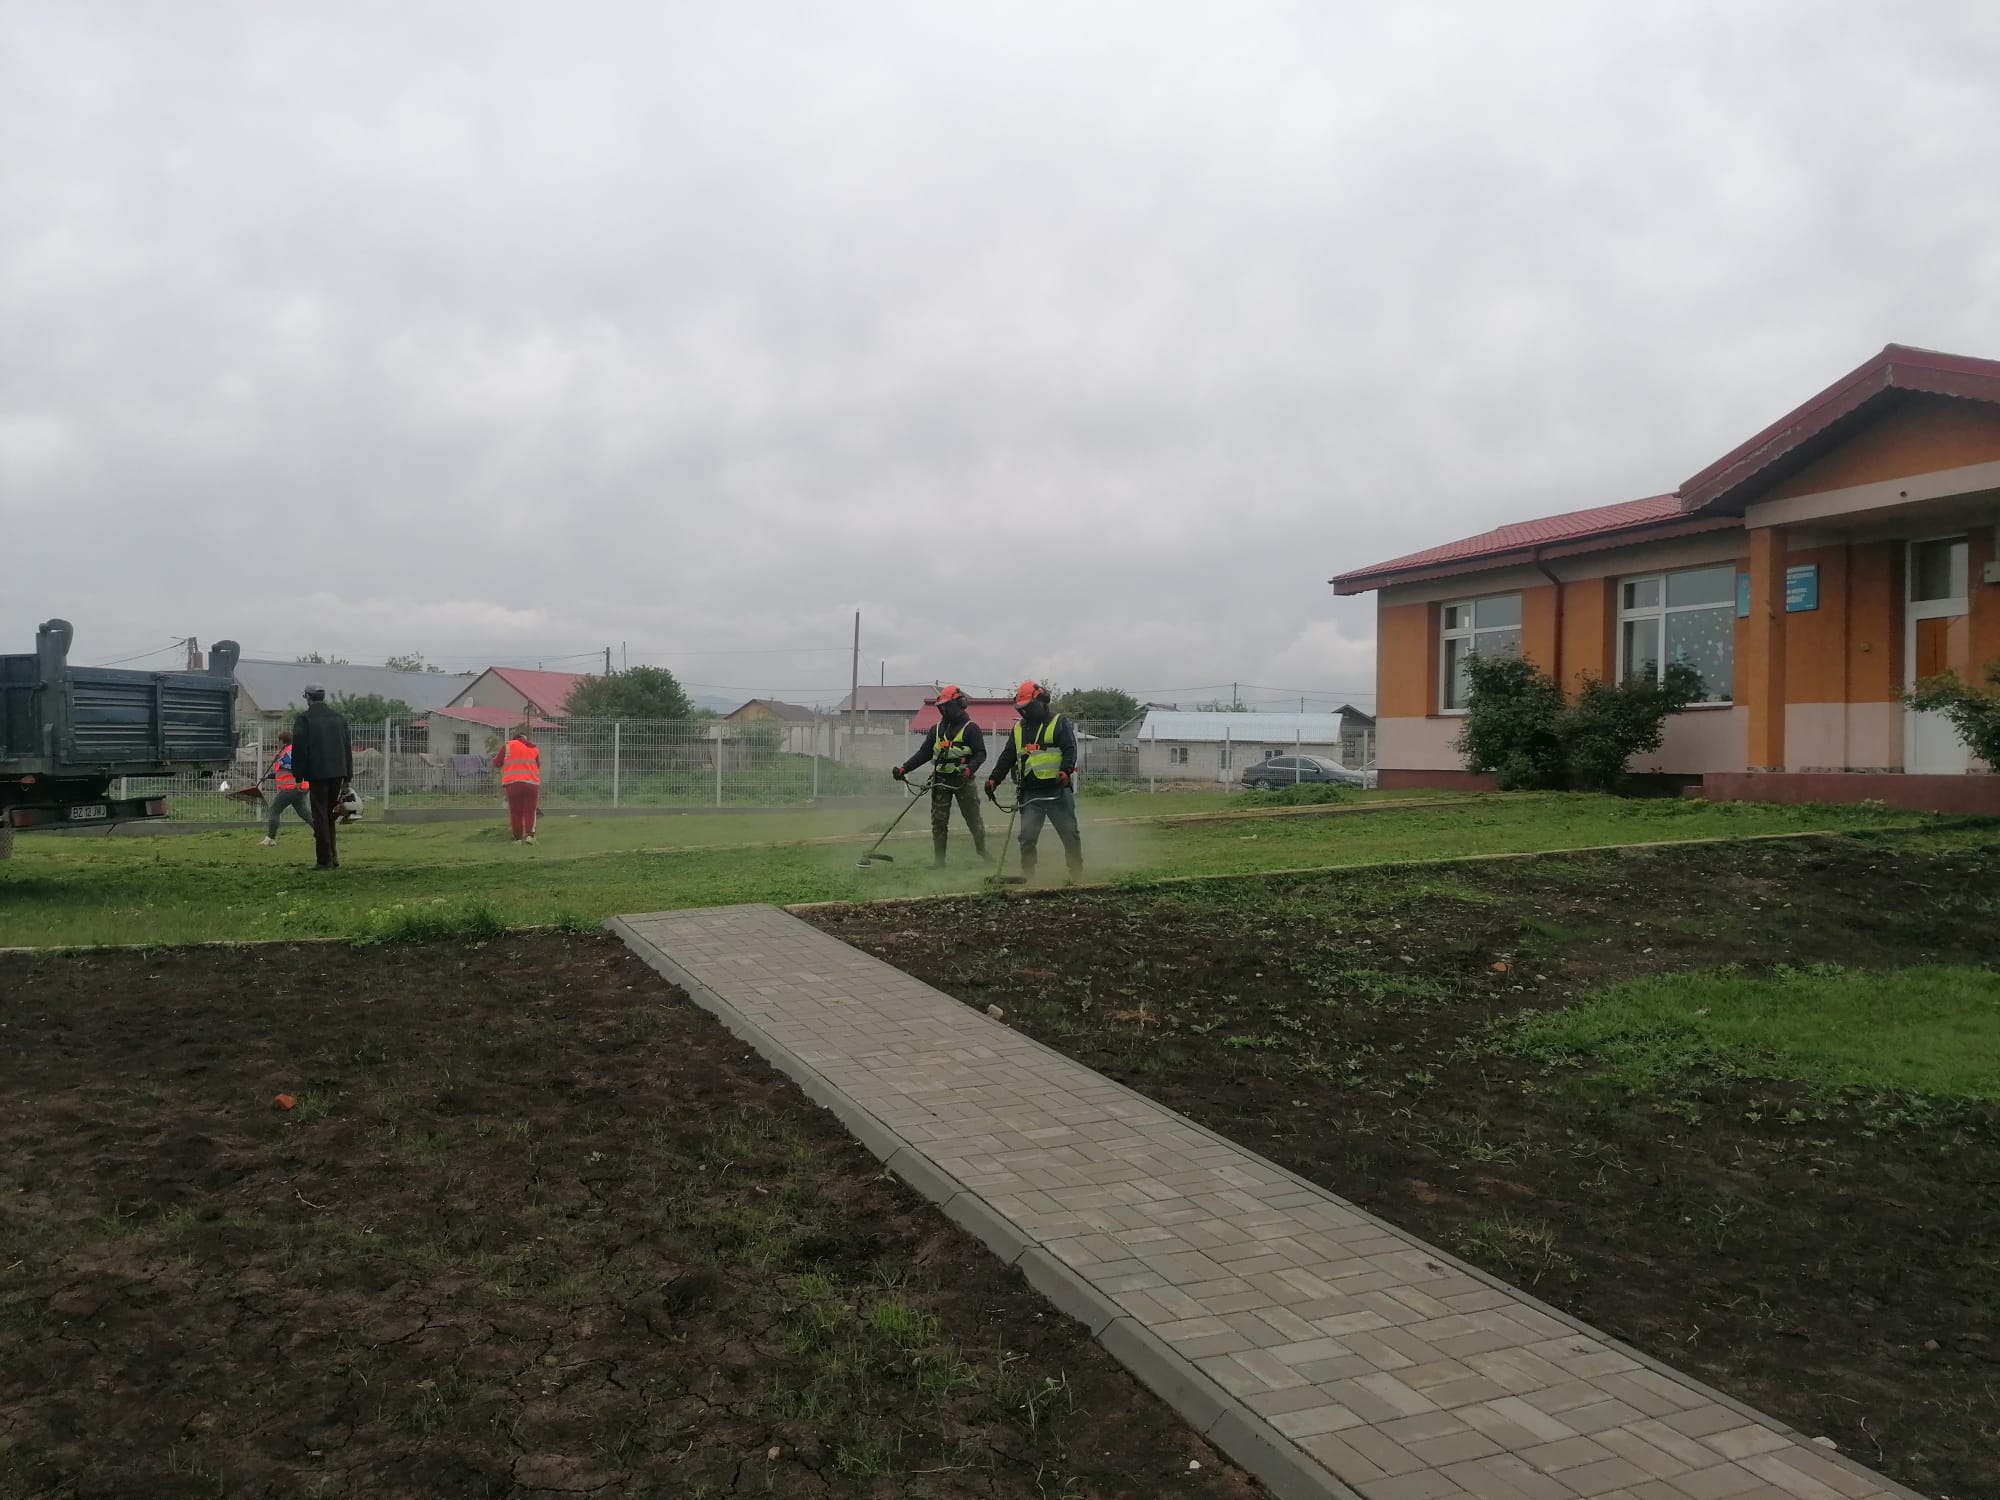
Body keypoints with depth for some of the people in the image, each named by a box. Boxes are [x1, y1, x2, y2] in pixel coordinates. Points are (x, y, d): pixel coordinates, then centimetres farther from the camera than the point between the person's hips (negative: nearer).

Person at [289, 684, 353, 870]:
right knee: (329, 816, 15)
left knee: (320, 817, -1)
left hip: (317, 773, -5)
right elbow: (348, 748, 12)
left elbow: (298, 750, -8)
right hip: (338, 772, 5)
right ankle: (332, 858, 15)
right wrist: (347, 778, 15)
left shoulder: (303, 720, -5)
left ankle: (324, 860, -1)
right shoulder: (339, 719, 11)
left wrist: (298, 778, -3)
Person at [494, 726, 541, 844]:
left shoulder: (509, 745, 5)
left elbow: (497, 763, 8)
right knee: (529, 811, 7)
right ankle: (530, 834, -10)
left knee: (516, 812, 8)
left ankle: (518, 838, 8)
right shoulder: (535, 749, 14)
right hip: (531, 784, 1)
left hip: (513, 784, -1)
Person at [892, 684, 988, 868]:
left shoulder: (971, 728, -2)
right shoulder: (936, 729, 14)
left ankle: (982, 851, 16)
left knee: (974, 819, 0)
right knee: (938, 822, 2)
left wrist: (970, 768, -28)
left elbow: (980, 754, -9)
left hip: (963, 780, -4)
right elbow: (923, 753, 14)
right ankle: (938, 859, 7)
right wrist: (904, 769, 5)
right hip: (940, 780, 5)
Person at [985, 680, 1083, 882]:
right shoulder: (1018, 729, 16)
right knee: (1027, 837, -3)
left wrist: (1065, 771, -25)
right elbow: (1007, 757, 17)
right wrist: (993, 779, 6)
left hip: (1057, 791, -3)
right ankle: (1027, 876, 6)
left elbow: (1070, 749, -8)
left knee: (1070, 834, 2)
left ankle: (1077, 875, 13)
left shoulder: (1059, 723, 1)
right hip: (1030, 794, 4)